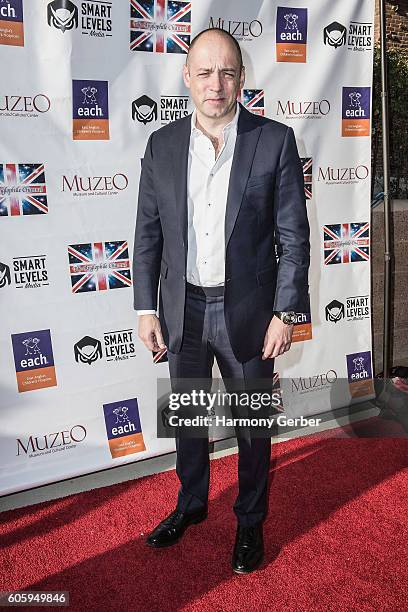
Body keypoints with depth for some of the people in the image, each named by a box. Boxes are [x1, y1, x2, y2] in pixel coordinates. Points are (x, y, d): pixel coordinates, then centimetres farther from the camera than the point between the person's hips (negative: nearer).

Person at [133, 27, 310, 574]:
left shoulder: (275, 141, -6)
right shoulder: (162, 145, 1)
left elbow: (293, 235, -6)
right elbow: (148, 233, 4)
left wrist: (286, 312, -11)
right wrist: (146, 309, 1)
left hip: (247, 311, -2)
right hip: (181, 312, 3)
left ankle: (250, 521, 37)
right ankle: (191, 504, 45)